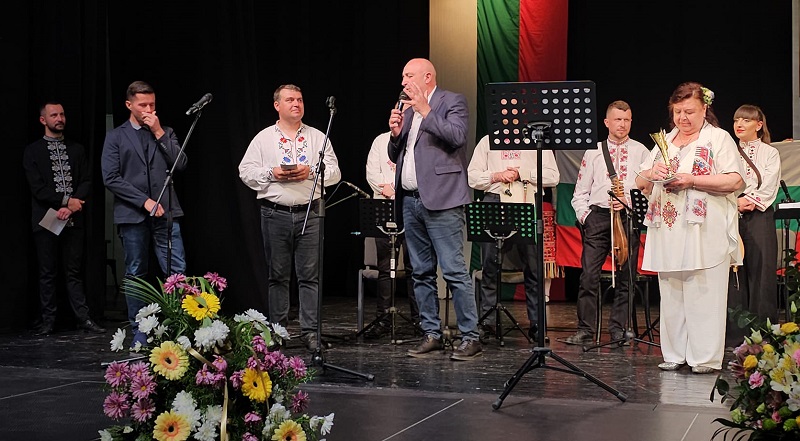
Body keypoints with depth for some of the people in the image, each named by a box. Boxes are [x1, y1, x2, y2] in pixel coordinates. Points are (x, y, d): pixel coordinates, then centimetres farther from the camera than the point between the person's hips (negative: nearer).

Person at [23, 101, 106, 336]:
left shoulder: (77, 149, 13)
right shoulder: (33, 151, 4)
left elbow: (86, 182, 6)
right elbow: (37, 187, -6)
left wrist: (71, 207, -10)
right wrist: (66, 201, -13)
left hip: (73, 219, 2)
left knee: (74, 271, 4)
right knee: (47, 273, 3)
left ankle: (83, 318, 4)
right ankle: (48, 321, 8)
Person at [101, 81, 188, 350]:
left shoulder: (165, 133, 15)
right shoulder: (116, 138, 8)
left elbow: (181, 164, 2)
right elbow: (111, 178, -2)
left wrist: (159, 133, -4)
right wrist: (144, 201, -10)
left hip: (165, 213, 1)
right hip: (132, 215, -1)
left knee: (177, 271, -8)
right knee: (135, 275, 3)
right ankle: (139, 334, 11)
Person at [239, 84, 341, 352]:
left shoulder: (318, 137, 12)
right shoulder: (263, 139, 9)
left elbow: (334, 172, 6)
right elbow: (246, 172, 5)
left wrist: (310, 172, -10)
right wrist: (272, 173, -10)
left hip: (310, 213, 0)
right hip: (275, 214, 0)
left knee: (310, 275, -3)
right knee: (278, 276, 5)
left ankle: (310, 331, 0)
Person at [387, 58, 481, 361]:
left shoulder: (452, 102, 1)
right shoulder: (407, 110, 21)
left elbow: (457, 137, -17)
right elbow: (395, 156, 21)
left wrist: (425, 110, -15)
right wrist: (395, 133, 1)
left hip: (440, 200, -8)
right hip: (410, 200, 8)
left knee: (454, 271, -10)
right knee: (421, 273, 9)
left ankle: (470, 338, -6)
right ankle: (431, 334, 16)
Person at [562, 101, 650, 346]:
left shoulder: (640, 152, 11)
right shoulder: (593, 152, 14)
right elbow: (580, 192, 13)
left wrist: (628, 202, -11)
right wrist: (584, 216, -1)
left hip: (629, 218, 0)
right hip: (597, 217, 0)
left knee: (625, 277, 0)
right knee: (589, 275, -7)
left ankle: (619, 330, 6)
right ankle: (585, 330, -4)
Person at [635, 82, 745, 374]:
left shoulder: (719, 138, 4)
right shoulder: (664, 142, 21)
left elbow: (736, 181, -9)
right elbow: (640, 183, 19)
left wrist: (693, 180, -16)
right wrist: (651, 173, -4)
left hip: (705, 234, -5)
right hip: (668, 234, 5)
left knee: (704, 297, -6)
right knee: (671, 296, 6)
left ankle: (706, 358, -2)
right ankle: (674, 355, 12)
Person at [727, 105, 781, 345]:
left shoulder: (770, 153, 8)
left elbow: (768, 188, -3)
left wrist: (749, 201, -16)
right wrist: (735, 203, -12)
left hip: (759, 217, -2)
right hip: (730, 217, 2)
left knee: (760, 273, -5)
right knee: (733, 275, -2)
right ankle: (736, 335, 3)